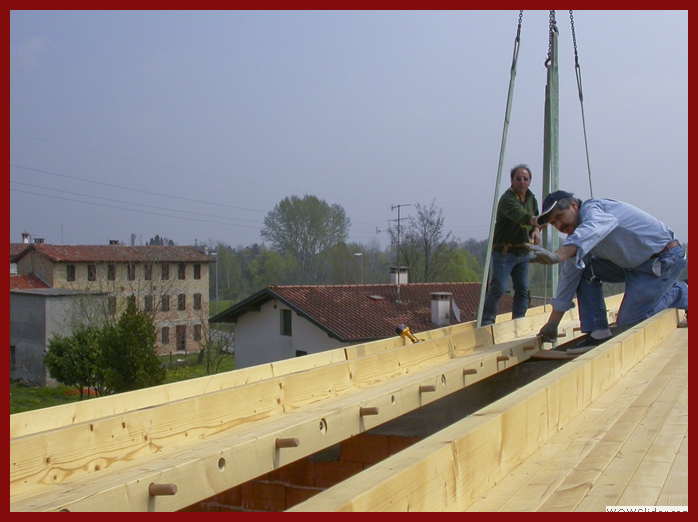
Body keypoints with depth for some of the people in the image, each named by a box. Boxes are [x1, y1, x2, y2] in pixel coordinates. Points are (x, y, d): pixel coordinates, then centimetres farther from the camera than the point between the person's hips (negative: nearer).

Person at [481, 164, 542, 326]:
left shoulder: (531, 198, 9)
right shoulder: (507, 199, -18)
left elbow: (535, 218, 17)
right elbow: (520, 216, -37)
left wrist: (536, 231, -7)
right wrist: (537, 221, -56)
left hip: (523, 252, 8)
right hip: (504, 252, -7)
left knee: (523, 289, 8)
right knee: (498, 288, -12)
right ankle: (486, 322, -4)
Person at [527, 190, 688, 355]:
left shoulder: (592, 208, -19)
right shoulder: (577, 237, 8)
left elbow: (592, 229, -44)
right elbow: (568, 276, 11)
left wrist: (556, 256, -61)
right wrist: (553, 323, 12)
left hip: (665, 257, -9)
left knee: (627, 323, -12)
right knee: (584, 270, 0)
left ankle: (679, 293, 9)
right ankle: (598, 333, -4)